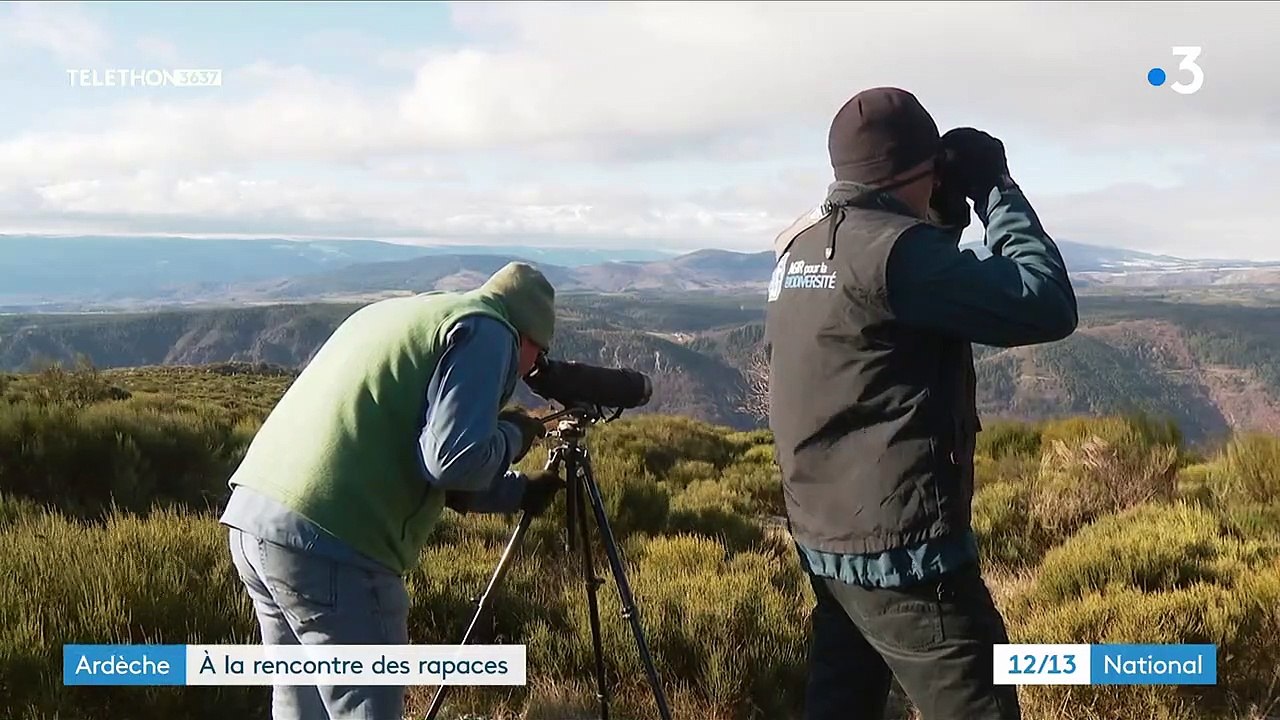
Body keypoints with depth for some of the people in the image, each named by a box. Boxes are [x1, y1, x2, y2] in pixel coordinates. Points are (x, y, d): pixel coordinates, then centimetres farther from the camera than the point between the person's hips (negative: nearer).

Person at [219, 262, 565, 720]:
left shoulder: (395, 313, 26)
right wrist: (511, 437, 7)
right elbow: (454, 461, -14)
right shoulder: (486, 331, -1)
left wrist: (517, 491, 39)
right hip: (330, 548, -9)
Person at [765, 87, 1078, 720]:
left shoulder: (798, 248, 10)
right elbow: (1048, 308, -16)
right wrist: (997, 190, -5)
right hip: (901, 548, -9)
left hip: (825, 539, 9)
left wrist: (945, 222, 11)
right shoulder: (890, 249, -17)